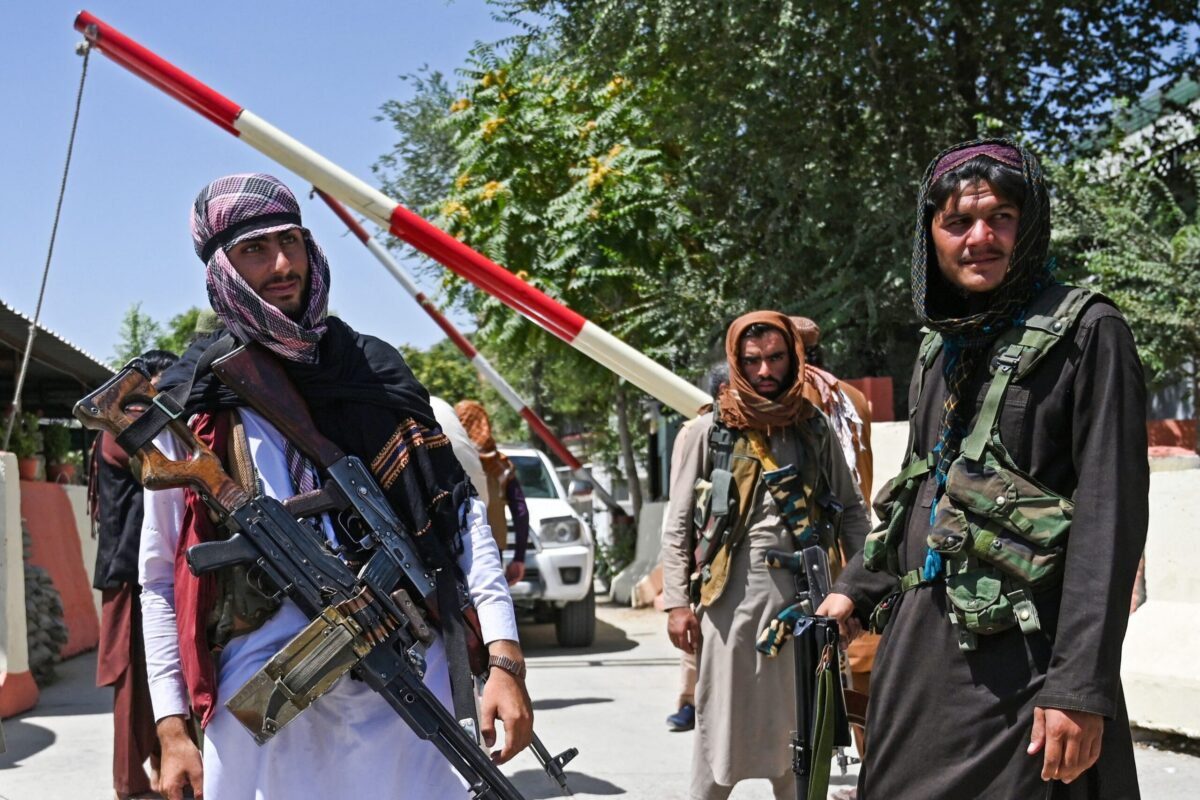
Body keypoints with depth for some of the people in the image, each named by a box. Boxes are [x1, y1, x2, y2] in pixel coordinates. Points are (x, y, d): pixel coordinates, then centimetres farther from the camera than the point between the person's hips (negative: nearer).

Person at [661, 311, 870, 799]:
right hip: (732, 591, -3)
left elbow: (851, 510, 13)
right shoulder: (707, 432, 1)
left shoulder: (814, 429, 10)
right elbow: (678, 525, 0)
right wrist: (677, 602, -7)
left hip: (803, 590, 3)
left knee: (797, 726, 10)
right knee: (723, 723, 2)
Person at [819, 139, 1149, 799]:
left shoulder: (1085, 333, -7)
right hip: (918, 642, 7)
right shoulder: (939, 348, 13)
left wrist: (1081, 686, -19)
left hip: (1021, 655, -7)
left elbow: (1110, 515, -14)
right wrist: (855, 589, 19)